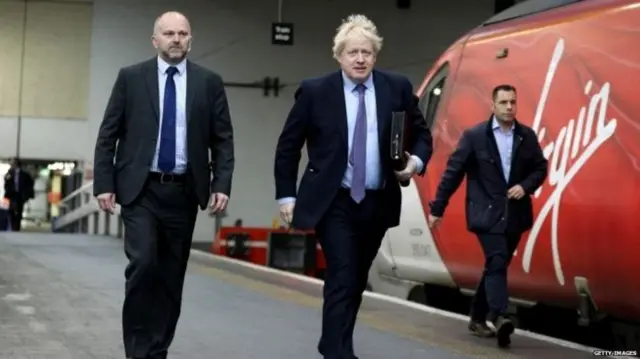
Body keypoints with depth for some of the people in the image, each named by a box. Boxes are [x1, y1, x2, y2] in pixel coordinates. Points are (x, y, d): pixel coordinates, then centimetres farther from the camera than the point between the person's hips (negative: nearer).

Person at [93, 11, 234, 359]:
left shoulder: (209, 82, 5)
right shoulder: (130, 77, 2)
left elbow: (223, 140, 5)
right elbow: (107, 135, 2)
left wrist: (222, 185, -6)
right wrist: (104, 184, -6)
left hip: (183, 192, 2)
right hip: (140, 190, -2)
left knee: (171, 275, 6)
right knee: (143, 265, -14)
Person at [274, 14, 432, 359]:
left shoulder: (397, 87, 0)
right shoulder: (315, 91, -7)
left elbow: (421, 134, 10)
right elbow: (288, 146, 0)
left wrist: (416, 161, -11)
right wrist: (286, 195, -3)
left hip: (378, 203, 4)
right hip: (334, 203, -4)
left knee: (356, 281, 15)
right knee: (342, 281, -13)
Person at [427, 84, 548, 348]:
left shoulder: (527, 136, 5)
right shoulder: (474, 135, -6)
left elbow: (541, 168, 12)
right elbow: (453, 172, -4)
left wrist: (526, 186, -9)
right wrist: (437, 208, -3)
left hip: (515, 214, 4)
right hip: (486, 213, -4)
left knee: (496, 266, 12)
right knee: (497, 262, -20)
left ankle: (478, 318, 25)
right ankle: (499, 318, -29)